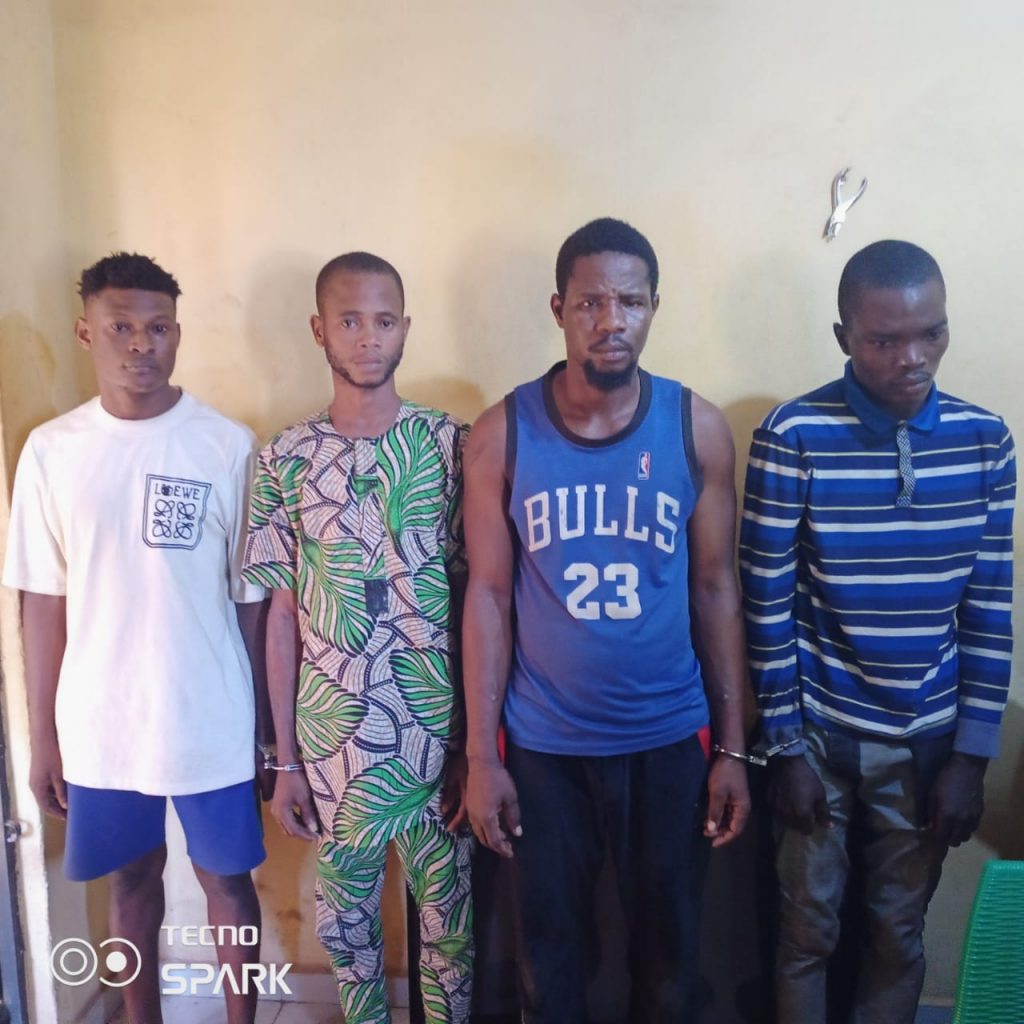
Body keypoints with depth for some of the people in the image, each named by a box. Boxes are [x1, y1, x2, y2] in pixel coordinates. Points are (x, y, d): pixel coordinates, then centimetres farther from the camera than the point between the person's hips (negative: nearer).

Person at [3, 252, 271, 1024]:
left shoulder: (229, 446, -9)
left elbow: (253, 597, -4)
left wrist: (265, 720, -1)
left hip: (211, 720, -2)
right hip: (99, 723, 2)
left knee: (227, 877, 14)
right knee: (133, 877, 20)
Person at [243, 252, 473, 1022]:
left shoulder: (452, 445, -5)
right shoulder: (284, 460, -2)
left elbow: (477, 600, -3)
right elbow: (283, 617, 1)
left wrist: (479, 739, -4)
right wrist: (285, 761, 2)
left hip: (440, 736, -1)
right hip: (332, 742, 1)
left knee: (448, 921, 15)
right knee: (345, 921, 20)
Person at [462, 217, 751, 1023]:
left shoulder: (699, 429, -6)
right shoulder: (502, 434, -8)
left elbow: (715, 588, -1)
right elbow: (488, 596, -5)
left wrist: (733, 747, 0)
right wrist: (481, 754, -5)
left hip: (670, 741, 1)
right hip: (542, 746, 0)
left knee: (669, 950, 19)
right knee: (550, 951, 18)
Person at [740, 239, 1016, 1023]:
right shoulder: (793, 437, -15)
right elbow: (768, 603, -11)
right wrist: (787, 746, -8)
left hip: (929, 740, 3)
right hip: (821, 732, -2)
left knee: (899, 931, 19)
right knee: (809, 929, 14)